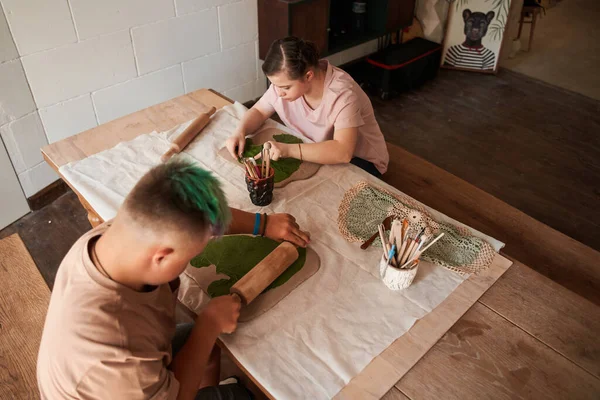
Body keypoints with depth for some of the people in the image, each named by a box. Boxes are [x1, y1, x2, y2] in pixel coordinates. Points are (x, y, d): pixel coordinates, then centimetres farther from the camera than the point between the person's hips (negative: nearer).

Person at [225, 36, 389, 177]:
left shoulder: (342, 93, -33)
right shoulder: (285, 80, -14)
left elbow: (343, 152, -42)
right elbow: (258, 111, 0)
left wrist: (288, 150, -48)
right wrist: (240, 132, -21)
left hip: (359, 160, -5)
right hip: (317, 153, 6)